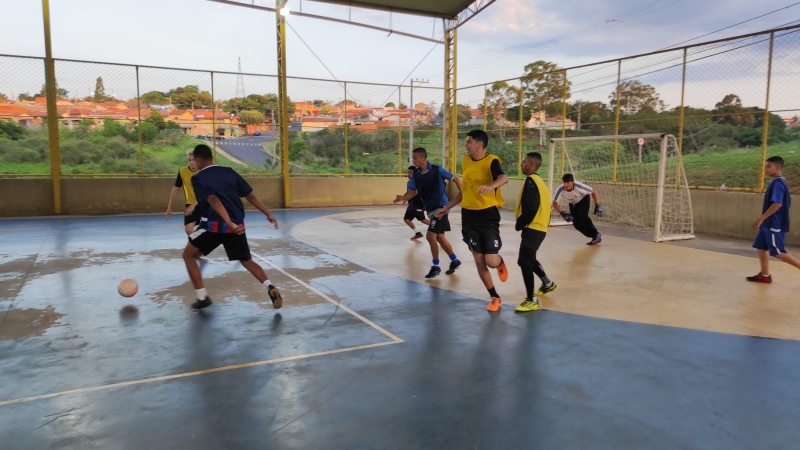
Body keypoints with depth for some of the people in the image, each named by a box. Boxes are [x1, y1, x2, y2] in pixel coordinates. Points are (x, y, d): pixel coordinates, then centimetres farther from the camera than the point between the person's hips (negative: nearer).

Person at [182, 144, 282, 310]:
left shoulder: (198, 178, -4)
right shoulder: (229, 172, 10)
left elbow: (214, 201, -21)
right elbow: (250, 196, 8)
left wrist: (230, 223, -31)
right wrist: (268, 214, 13)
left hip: (215, 226, -5)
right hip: (237, 225, 5)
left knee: (188, 255, 17)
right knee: (247, 261, 17)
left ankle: (202, 297, 12)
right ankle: (270, 288, -7)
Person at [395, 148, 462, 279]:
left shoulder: (437, 170, -16)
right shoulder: (416, 174, 0)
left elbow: (455, 179, -7)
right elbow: (413, 191, 1)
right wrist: (402, 198, -18)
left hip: (441, 207, -7)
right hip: (430, 208, 7)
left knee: (430, 236, -12)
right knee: (439, 237, 14)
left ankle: (436, 266, 3)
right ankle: (454, 261, 33)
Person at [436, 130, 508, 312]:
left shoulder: (491, 161, -12)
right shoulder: (465, 161, 6)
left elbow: (504, 178, -34)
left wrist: (491, 186, -55)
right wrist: (447, 208, 18)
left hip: (489, 215, -5)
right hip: (468, 216, 5)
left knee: (492, 261, -8)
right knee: (479, 261, 6)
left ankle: (500, 263, 31)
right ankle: (495, 297, 22)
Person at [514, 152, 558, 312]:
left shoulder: (531, 181, -14)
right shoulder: (539, 181, 15)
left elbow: (530, 208, -22)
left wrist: (519, 224, -9)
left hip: (533, 228, -10)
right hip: (539, 227, 10)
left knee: (524, 262, -10)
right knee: (529, 259, 26)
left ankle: (531, 300, -8)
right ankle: (547, 284, 43)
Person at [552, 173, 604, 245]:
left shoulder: (579, 186, -38)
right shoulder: (560, 190, -34)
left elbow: (593, 193, -25)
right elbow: (554, 203, -26)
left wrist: (597, 206, -32)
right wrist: (562, 214, -38)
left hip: (583, 199, -3)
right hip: (573, 203, 4)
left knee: (582, 217, -25)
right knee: (576, 223, -6)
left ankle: (596, 235, -6)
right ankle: (594, 236, 10)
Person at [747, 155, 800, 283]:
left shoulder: (777, 183, -17)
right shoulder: (780, 182, 14)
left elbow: (777, 204, -27)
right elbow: (787, 203, 21)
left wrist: (761, 219, -26)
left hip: (775, 225, -10)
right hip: (769, 224, 10)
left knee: (778, 252, -6)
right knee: (761, 247, 12)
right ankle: (764, 275, 17)